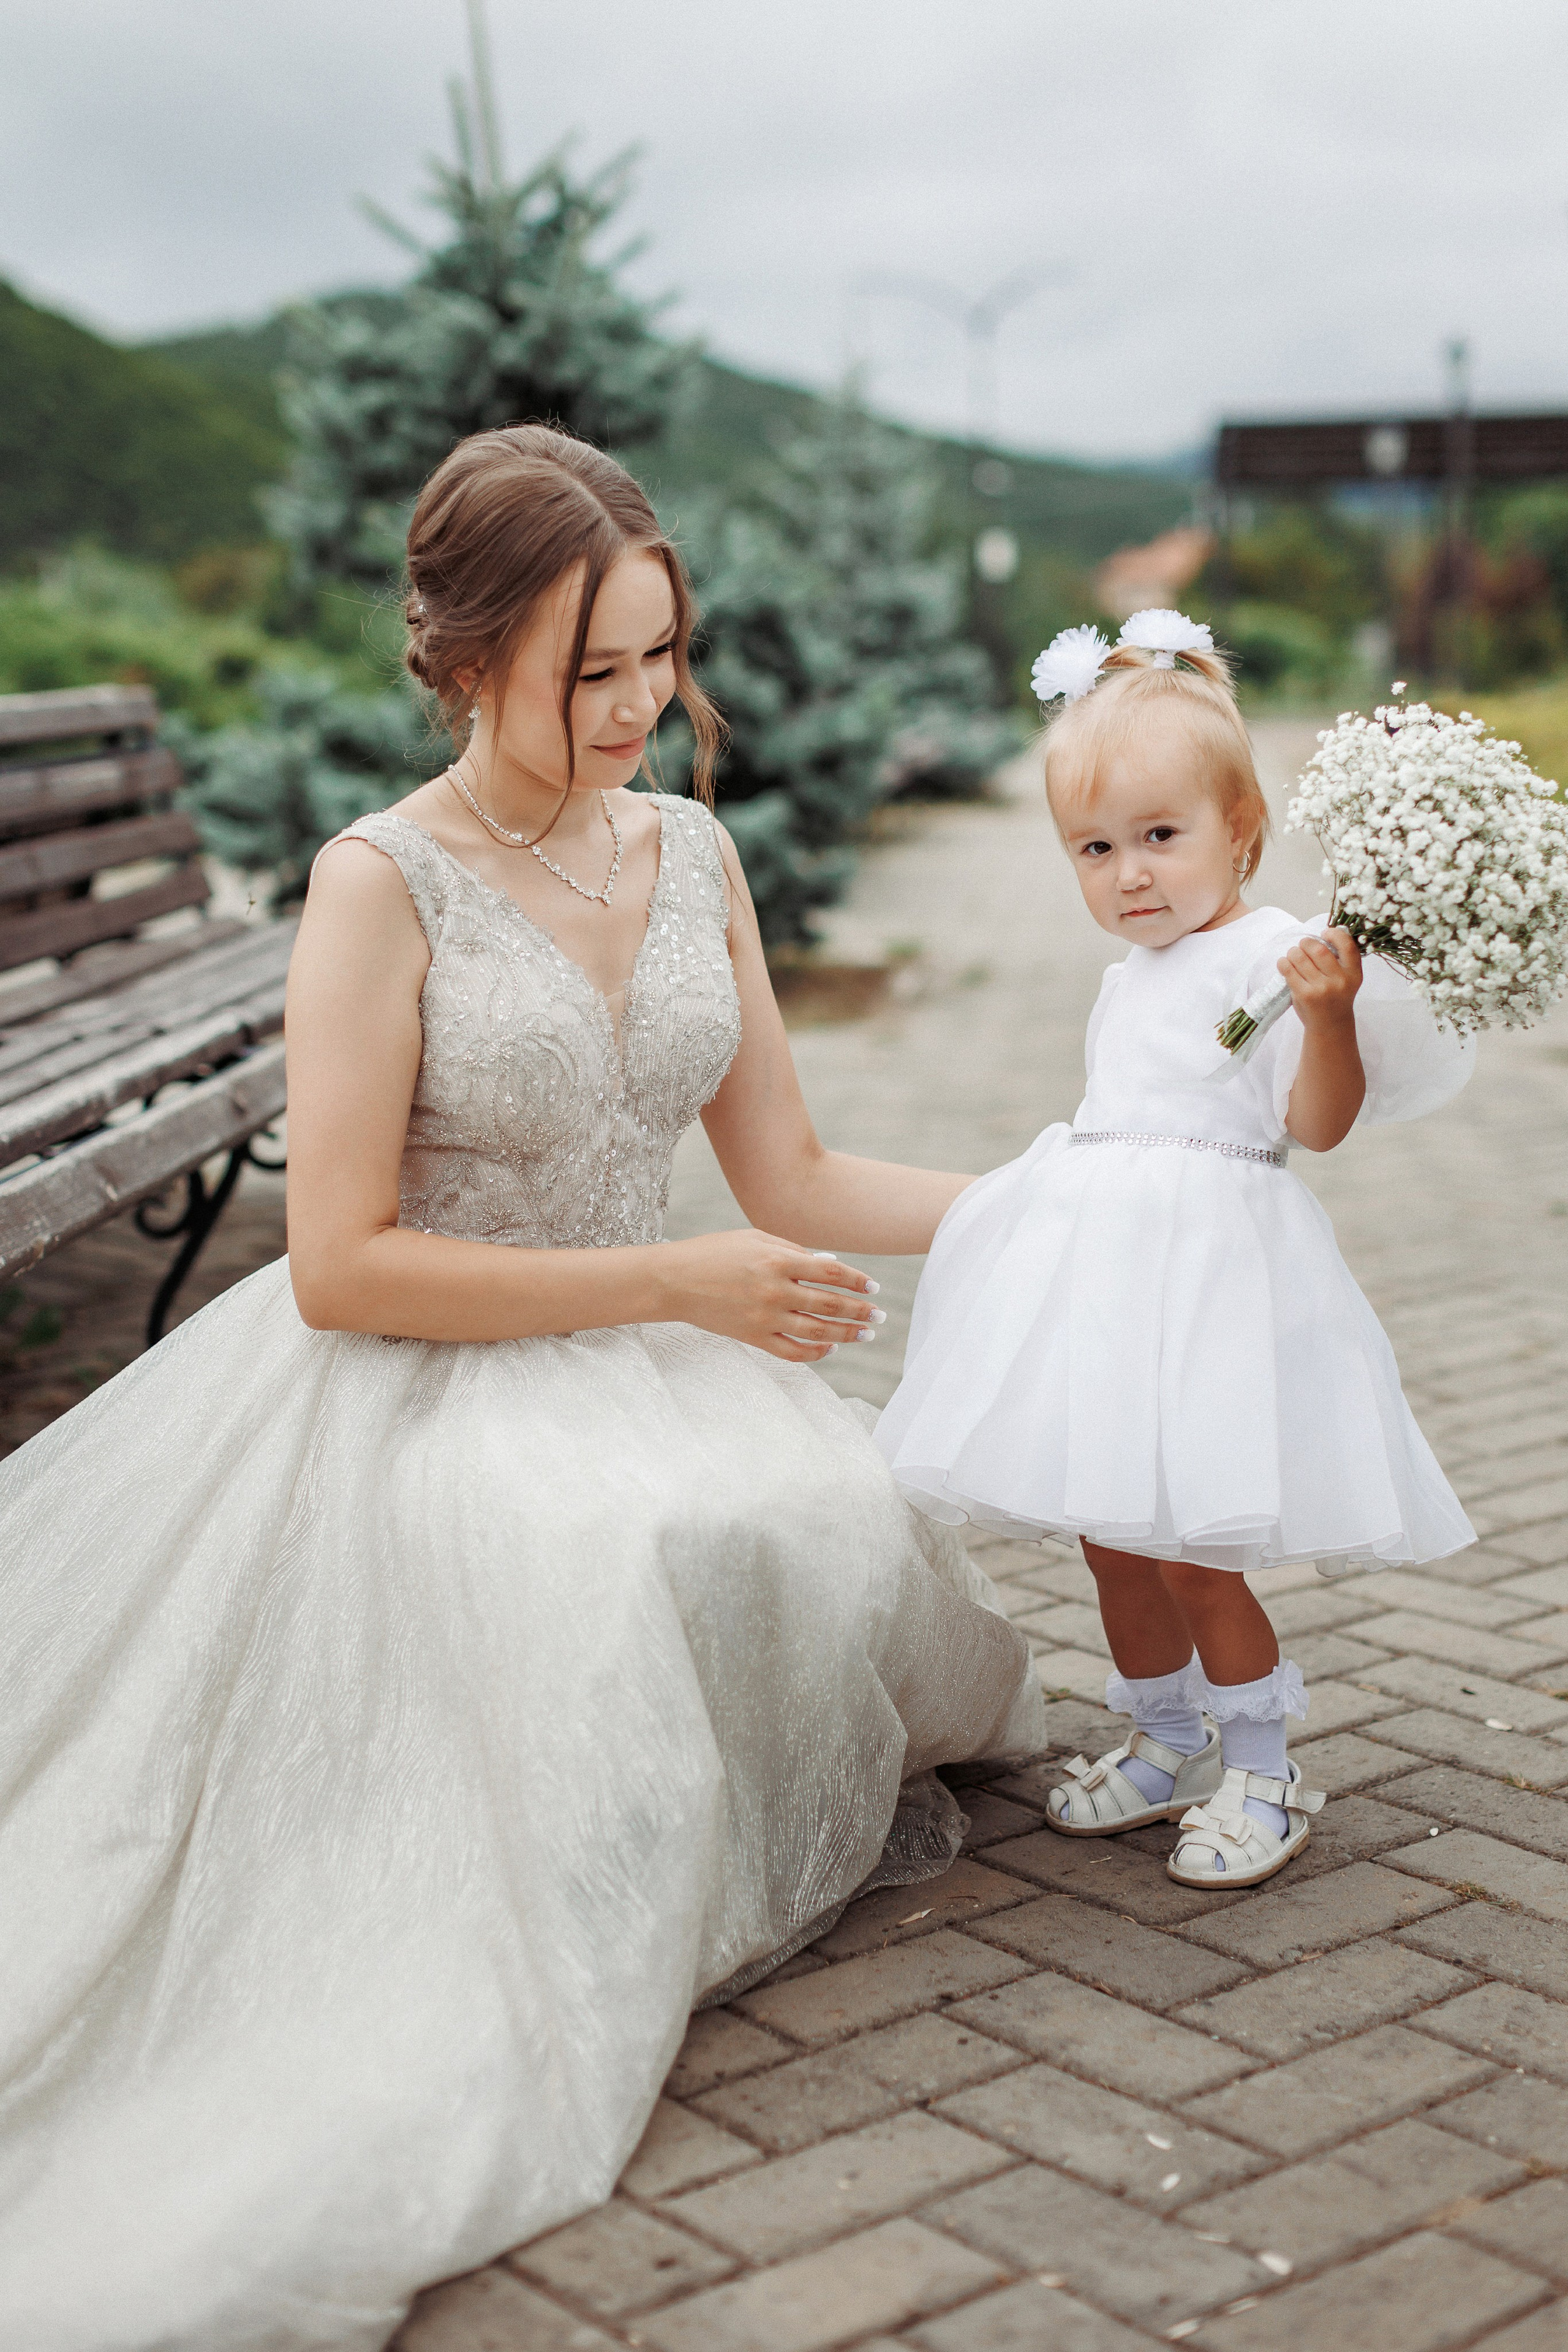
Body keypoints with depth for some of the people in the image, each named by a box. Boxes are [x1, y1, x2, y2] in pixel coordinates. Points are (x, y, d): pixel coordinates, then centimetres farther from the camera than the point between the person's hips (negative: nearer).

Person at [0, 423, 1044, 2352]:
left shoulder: (690, 854, 6)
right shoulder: (382, 886, -12)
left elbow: (790, 1182, 10)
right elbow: (342, 1268, -17)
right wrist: (673, 1284, -18)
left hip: (642, 1380, 6)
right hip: (422, 1400, -5)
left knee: (834, 1525, -23)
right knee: (612, 1560, -34)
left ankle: (804, 1802, 6)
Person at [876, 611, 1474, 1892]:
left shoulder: (1274, 954, -8)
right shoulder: (1130, 973, 18)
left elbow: (1317, 1120, -14)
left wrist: (1330, 1012, -28)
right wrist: (1048, 1200, 30)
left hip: (1207, 1264, -8)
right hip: (1098, 1263, 8)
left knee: (1179, 1540, -7)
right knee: (1109, 1529, 13)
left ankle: (1260, 1768, 13)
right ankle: (1167, 1744, 32)